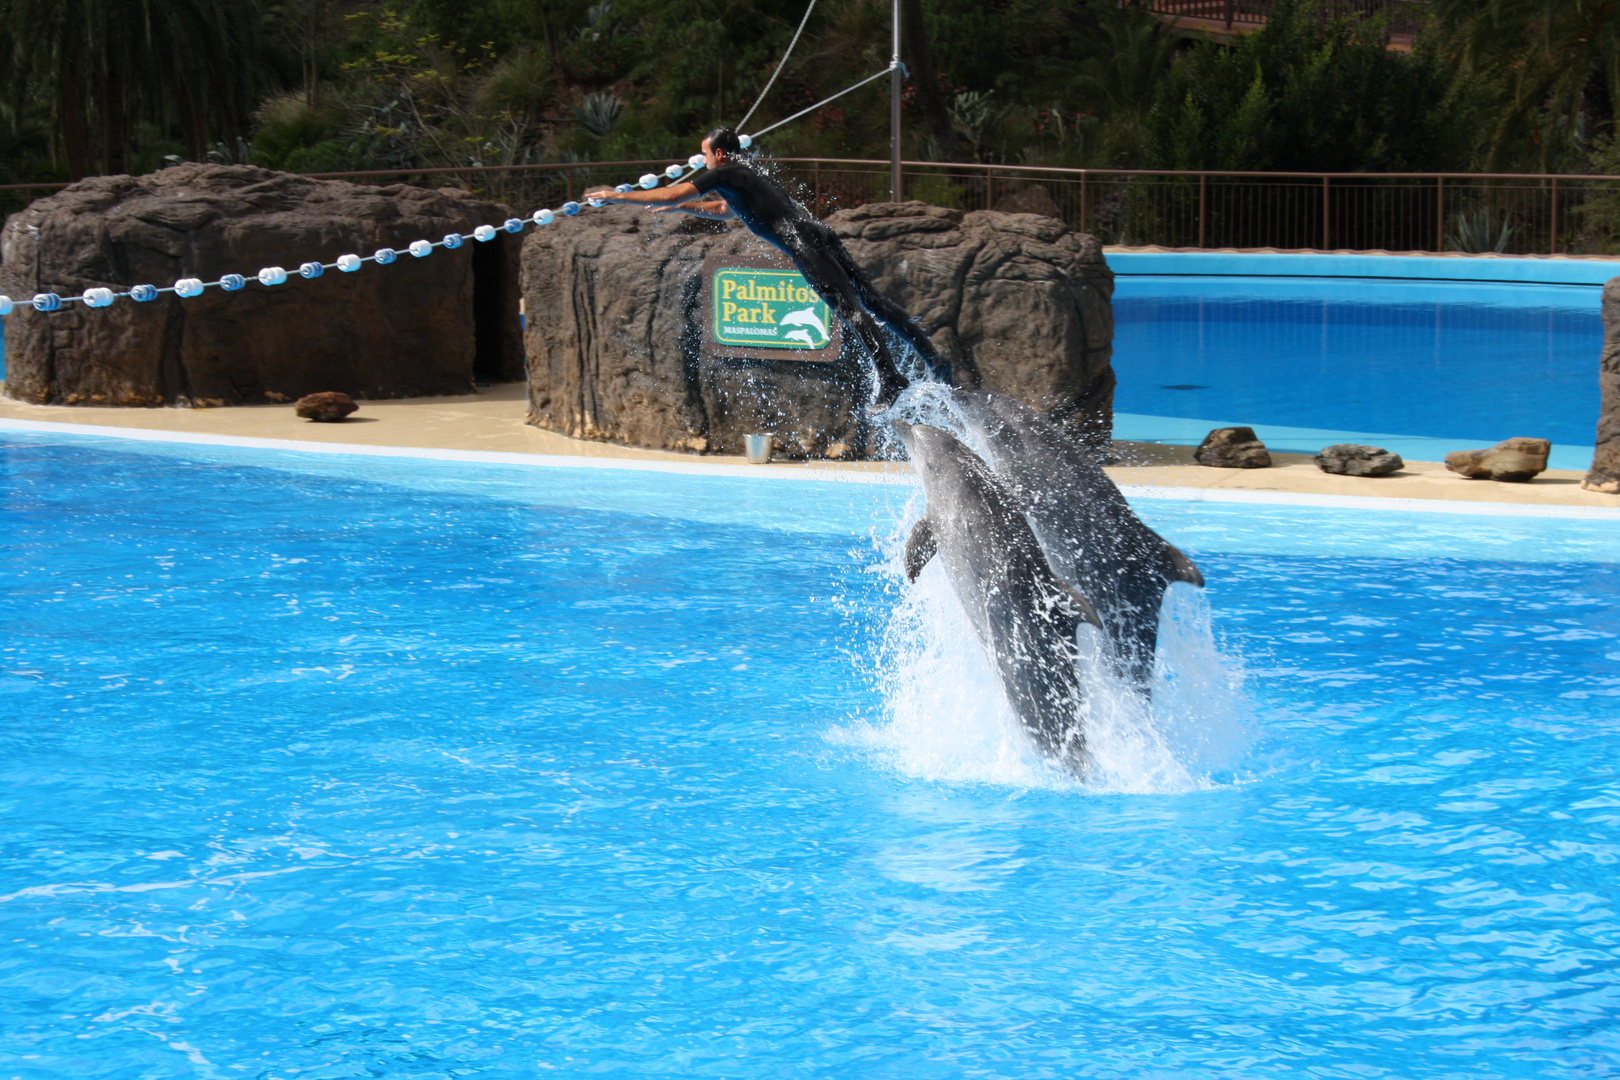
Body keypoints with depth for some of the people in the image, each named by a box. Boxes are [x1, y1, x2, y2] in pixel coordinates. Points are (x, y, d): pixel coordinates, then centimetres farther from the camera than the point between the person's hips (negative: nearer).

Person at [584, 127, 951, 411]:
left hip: (804, 244, -9)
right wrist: (685, 208, 46)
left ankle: (890, 377, -24)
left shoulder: (724, 174, 3)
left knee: (851, 309, -16)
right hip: (820, 236, 9)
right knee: (873, 300, 5)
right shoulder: (747, 176, 31)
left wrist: (618, 196, 9)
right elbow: (726, 211, 51)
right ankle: (934, 359, 0)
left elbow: (671, 194, 1)